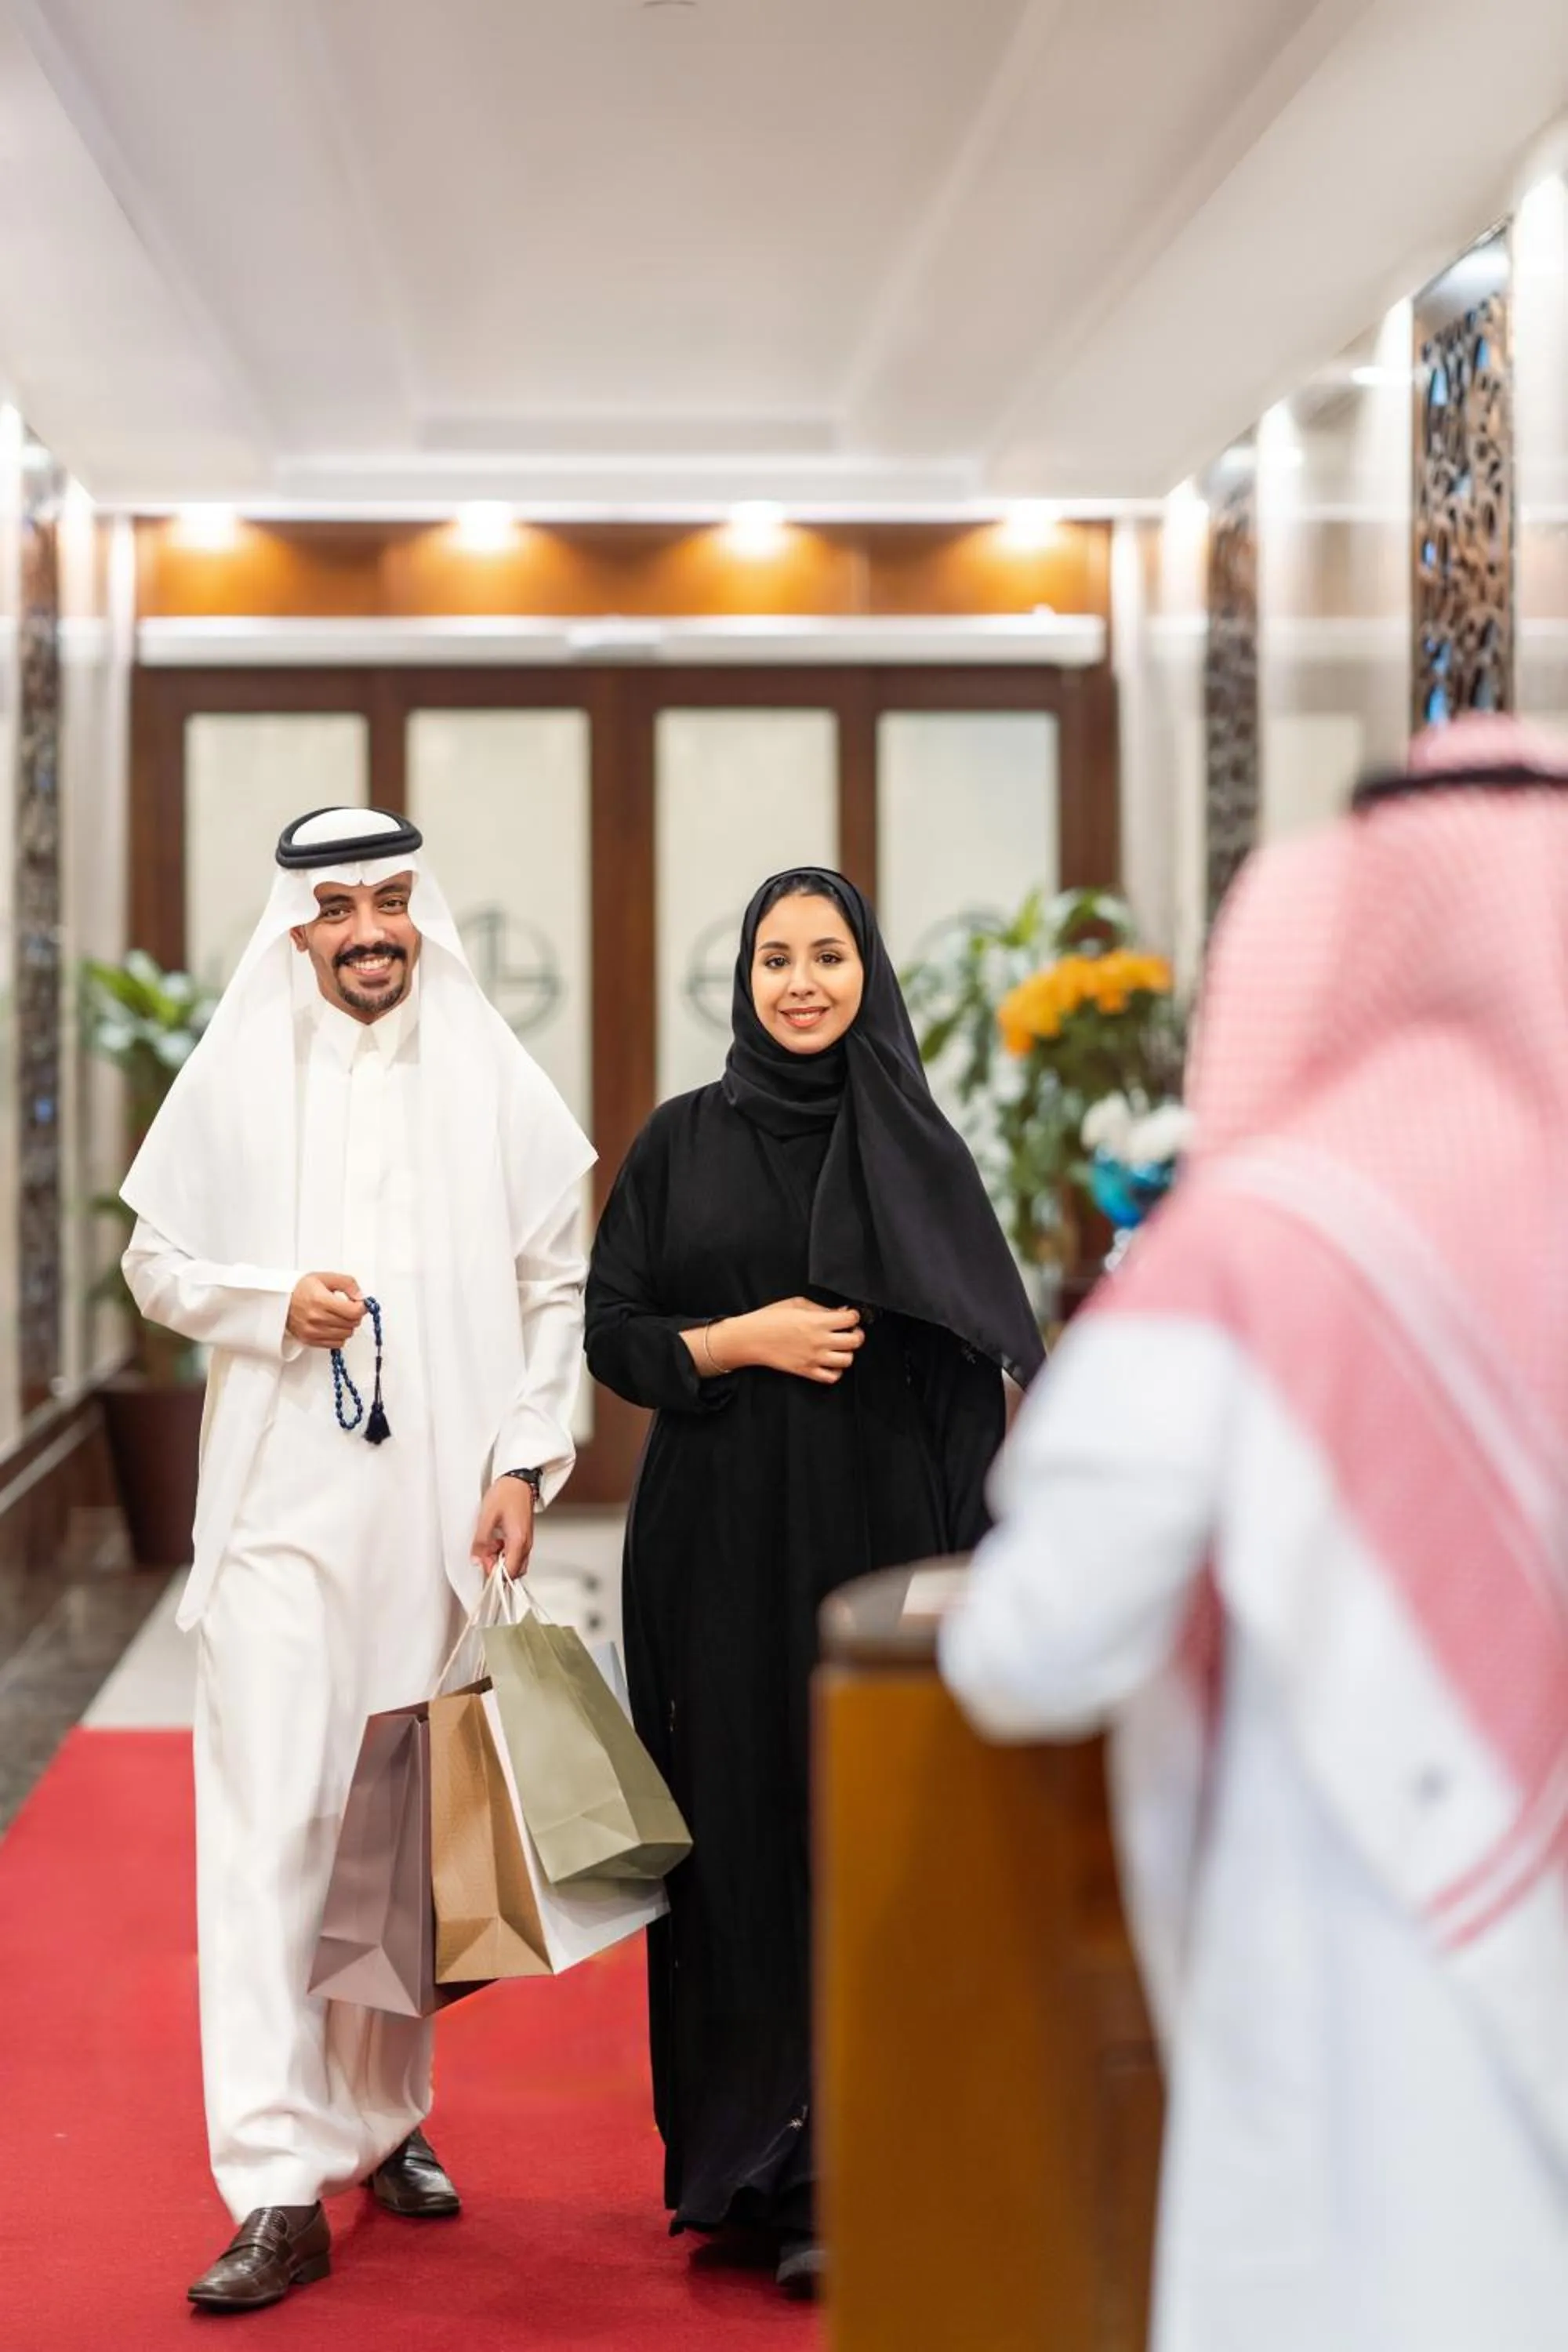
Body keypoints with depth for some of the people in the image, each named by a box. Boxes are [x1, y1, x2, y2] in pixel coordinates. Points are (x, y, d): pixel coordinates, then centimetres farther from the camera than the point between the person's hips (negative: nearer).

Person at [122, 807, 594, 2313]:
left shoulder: (491, 1082, 5)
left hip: (439, 1505, 2)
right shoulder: (235, 1076, 3)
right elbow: (155, 1264, 9)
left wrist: (524, 1463, -2)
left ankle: (386, 2115, 26)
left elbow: (558, 1287, 7)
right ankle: (280, 2188, -10)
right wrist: (274, 1302, -9)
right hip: (282, 1501, -2)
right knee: (269, 1822, -10)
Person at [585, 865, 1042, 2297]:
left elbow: (983, 1361, 3)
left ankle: (834, 2177, 1)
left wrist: (964, 1561, -5)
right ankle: (733, 2154, 14)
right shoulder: (682, 1142, 5)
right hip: (720, 1549, 1)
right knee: (734, 1838, 2)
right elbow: (610, 1331, 4)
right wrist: (740, 1341, -12)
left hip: (875, 1538, 0)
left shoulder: (919, 1150, 5)